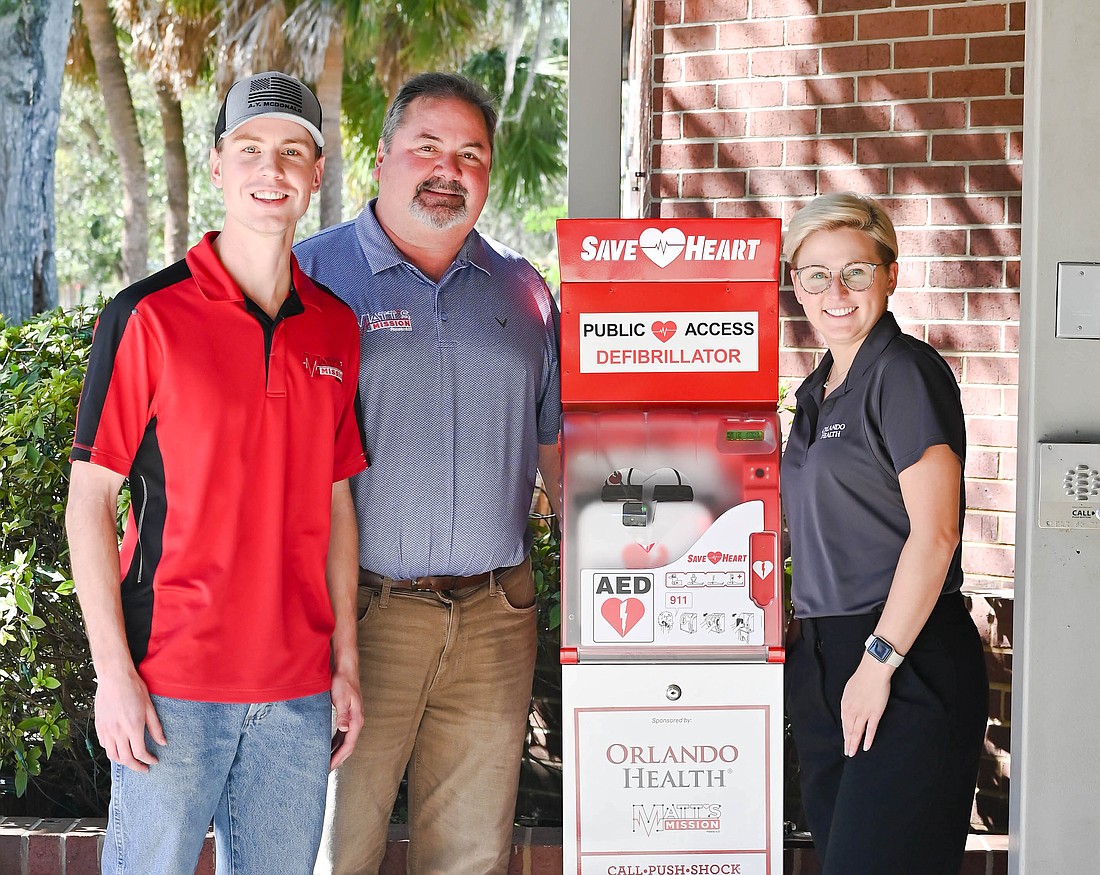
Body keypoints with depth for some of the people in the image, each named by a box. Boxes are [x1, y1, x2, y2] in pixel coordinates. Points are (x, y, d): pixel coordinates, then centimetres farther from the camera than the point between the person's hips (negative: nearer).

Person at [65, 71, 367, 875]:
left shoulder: (336, 327, 9)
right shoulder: (149, 317, -5)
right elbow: (89, 501, -5)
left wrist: (346, 661, 10)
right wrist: (113, 671, -11)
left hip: (298, 688, 4)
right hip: (170, 685, -4)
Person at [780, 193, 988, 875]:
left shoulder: (906, 372, -11)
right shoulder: (819, 390, 15)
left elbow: (935, 533, -18)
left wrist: (880, 660, -18)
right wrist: (805, 628, 14)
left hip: (908, 665, -8)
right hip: (821, 663, 9)